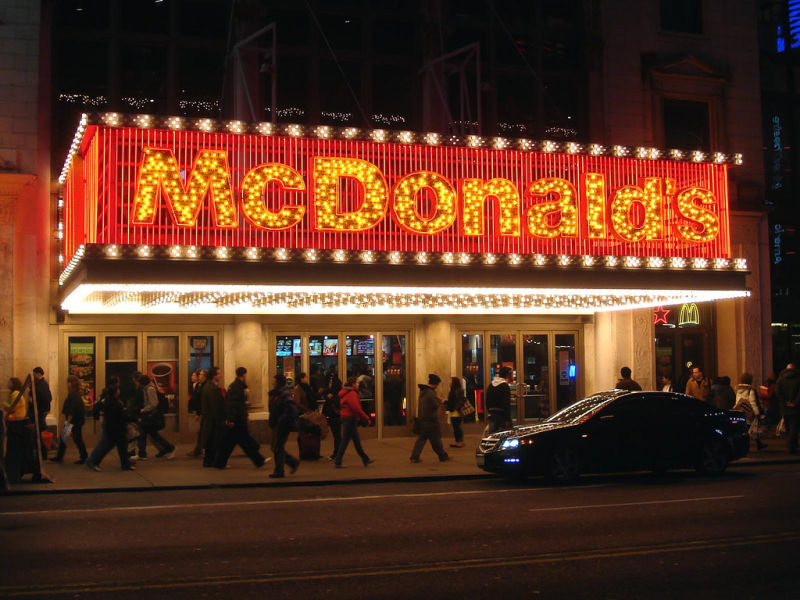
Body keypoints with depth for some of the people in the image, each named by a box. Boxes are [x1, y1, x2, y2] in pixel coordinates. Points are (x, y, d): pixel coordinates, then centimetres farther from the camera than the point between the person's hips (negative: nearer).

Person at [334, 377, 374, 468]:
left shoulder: (345, 393, 15)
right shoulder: (351, 394, -17)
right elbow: (356, 408, -23)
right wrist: (366, 418, -13)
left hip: (346, 418, 11)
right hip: (350, 419, -11)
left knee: (357, 440, 14)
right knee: (345, 440, -5)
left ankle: (365, 459, 22)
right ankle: (338, 461, -1)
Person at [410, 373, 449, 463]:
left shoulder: (423, 391, 11)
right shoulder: (430, 393, -19)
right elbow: (436, 405, -20)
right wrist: (439, 399, 0)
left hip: (421, 419, 8)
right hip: (431, 420, -8)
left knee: (421, 438, 8)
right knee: (436, 439, 3)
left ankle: (414, 456, 1)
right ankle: (443, 456, 14)